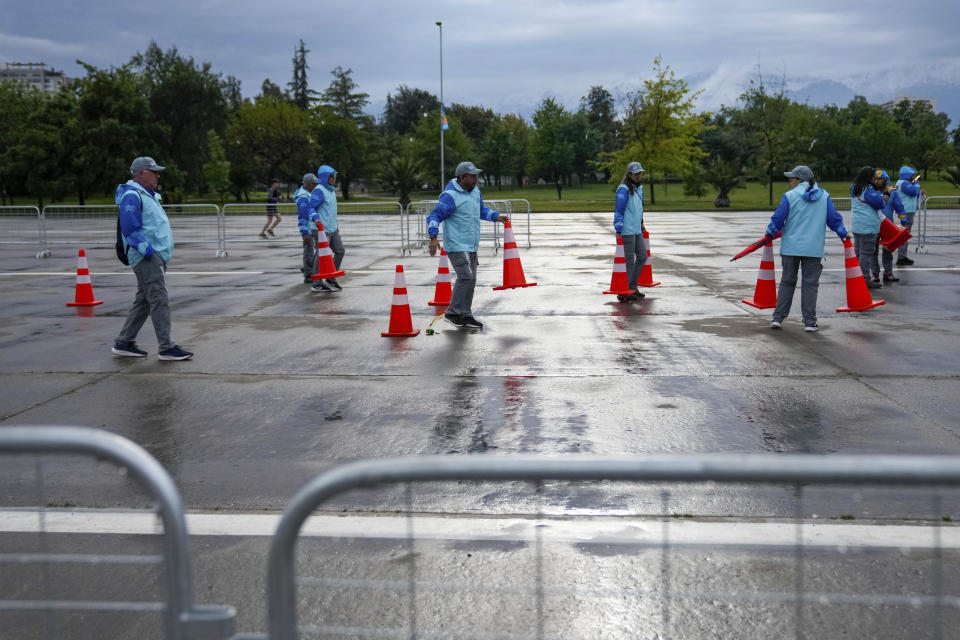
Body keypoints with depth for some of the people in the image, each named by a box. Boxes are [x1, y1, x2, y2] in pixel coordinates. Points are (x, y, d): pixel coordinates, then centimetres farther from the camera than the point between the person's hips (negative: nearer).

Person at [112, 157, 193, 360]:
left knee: (144, 301, 13)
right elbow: (129, 228, -20)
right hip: (146, 258, -11)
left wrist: (163, 253, 17)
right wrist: (146, 248, -22)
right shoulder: (132, 196, -11)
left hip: (157, 255, 11)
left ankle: (123, 343, 19)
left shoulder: (148, 195, 22)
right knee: (159, 299, -13)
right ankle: (166, 348, -13)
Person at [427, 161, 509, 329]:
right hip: (456, 246, -9)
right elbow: (434, 216, -18)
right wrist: (433, 237, -31)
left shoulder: (475, 191, 11)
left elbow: (482, 210, 28)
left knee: (470, 280, 9)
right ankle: (452, 312, -6)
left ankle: (465, 315, 17)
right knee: (466, 277, -17)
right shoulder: (450, 196, -15)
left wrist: (496, 216, 12)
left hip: (471, 246, 9)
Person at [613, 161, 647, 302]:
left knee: (642, 256, 13)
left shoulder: (639, 188, 14)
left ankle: (632, 287, 23)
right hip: (627, 231, -9)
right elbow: (618, 210, -17)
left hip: (637, 230, 9)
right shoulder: (623, 189, -14)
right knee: (629, 260, -6)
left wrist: (641, 223, 33)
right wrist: (618, 230, -21)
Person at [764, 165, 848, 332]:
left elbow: (778, 219, -3)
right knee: (810, 284, 4)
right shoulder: (824, 196, 5)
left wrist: (770, 233, 15)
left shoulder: (789, 196, -4)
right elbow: (834, 218, 9)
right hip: (814, 249, 1)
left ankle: (778, 317, 10)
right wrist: (843, 233, 24)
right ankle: (810, 322, 3)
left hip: (790, 247, -1)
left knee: (787, 282, 10)